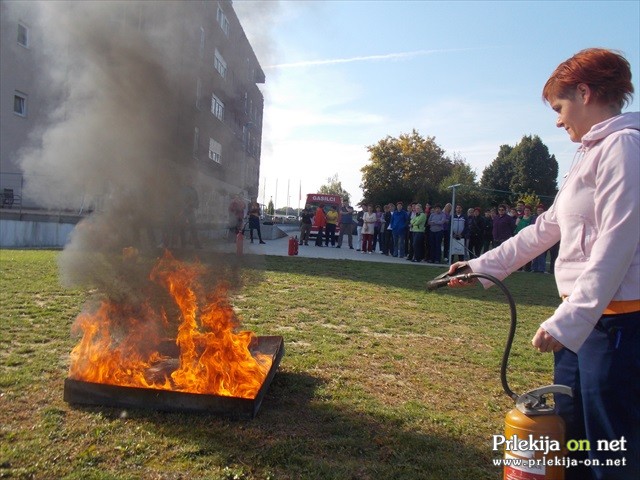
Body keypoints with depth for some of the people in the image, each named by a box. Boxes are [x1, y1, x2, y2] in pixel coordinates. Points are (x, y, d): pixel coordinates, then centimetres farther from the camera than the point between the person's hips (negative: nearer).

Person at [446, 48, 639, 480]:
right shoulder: (593, 153, 18)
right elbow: (545, 230, 20)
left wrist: (567, 320, -24)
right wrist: (480, 267, 21)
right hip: (584, 318, 10)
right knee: (569, 438, 18)